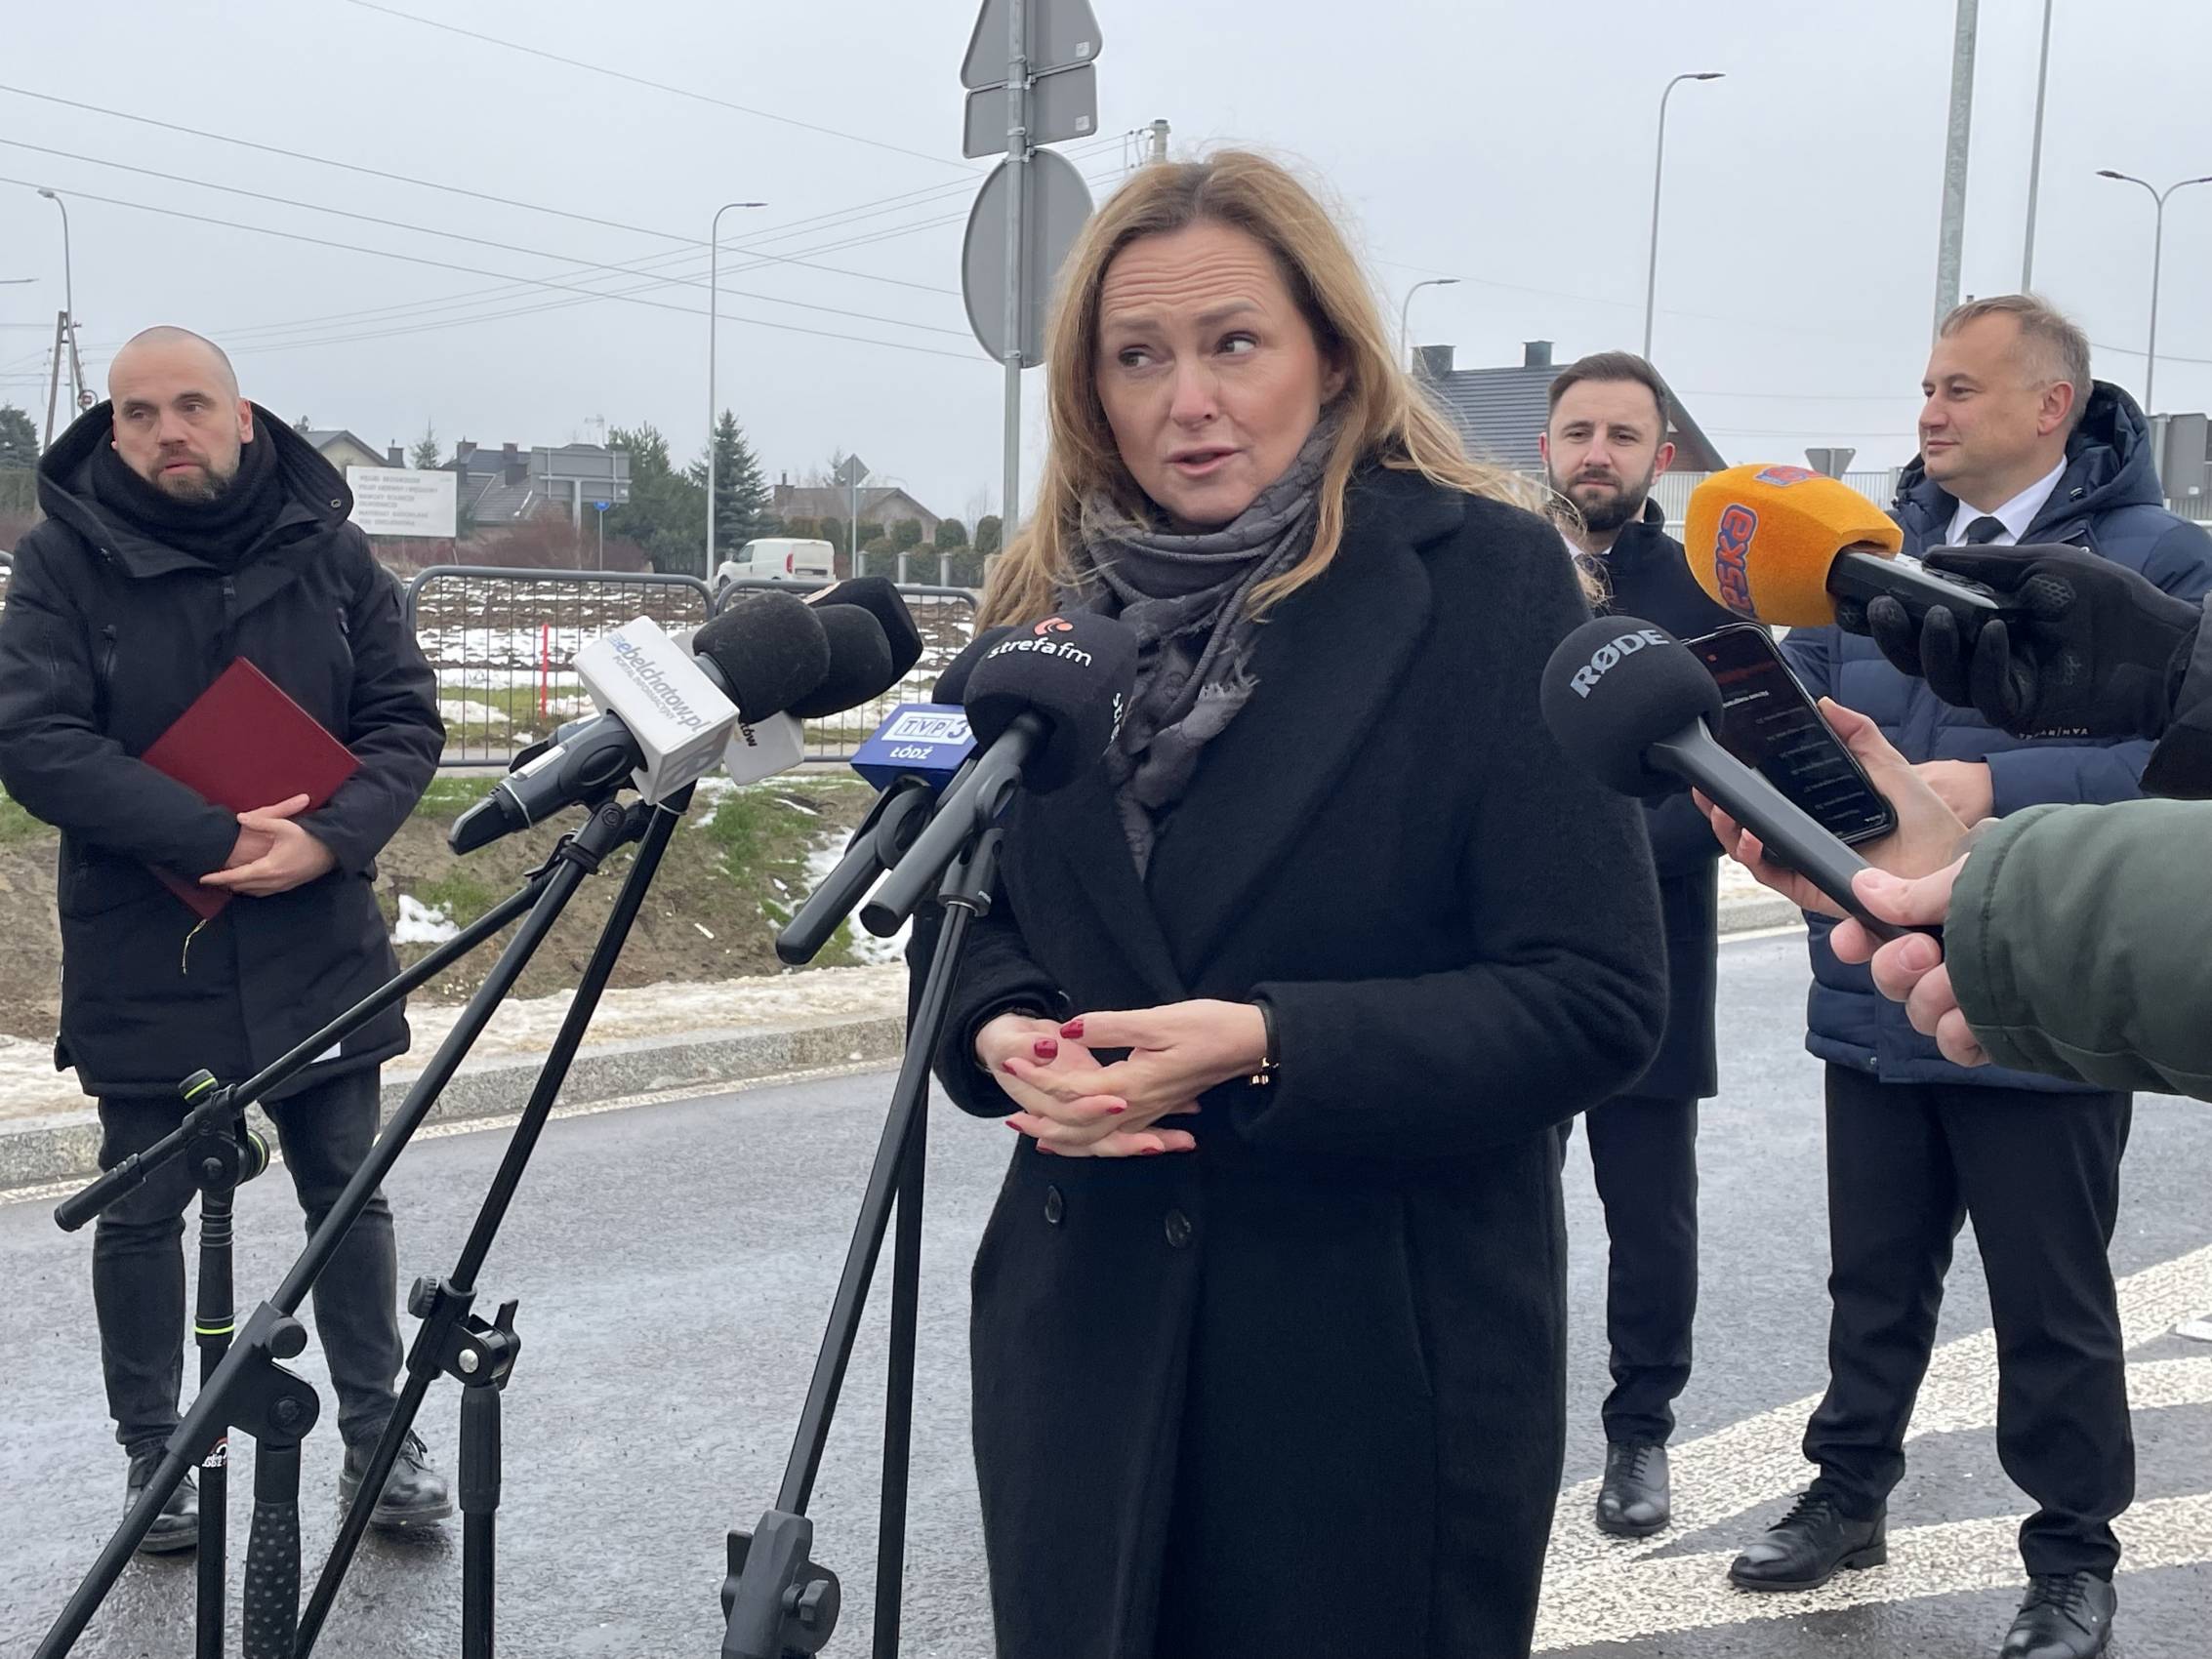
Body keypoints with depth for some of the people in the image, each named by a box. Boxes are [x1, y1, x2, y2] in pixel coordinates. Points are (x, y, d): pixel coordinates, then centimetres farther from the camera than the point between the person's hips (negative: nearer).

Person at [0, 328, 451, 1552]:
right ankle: (155, 1458, 27)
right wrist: (222, 837, -23)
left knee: (348, 1193, 11)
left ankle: (377, 1436, 26)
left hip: (317, 944, 2)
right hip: (142, 953, -2)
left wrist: (326, 840, -17)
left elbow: (407, 719, 1)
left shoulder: (327, 548, 1)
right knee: (142, 1210, 9)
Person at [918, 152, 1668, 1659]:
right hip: (1088, 1335, 5)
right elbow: (981, 915, 12)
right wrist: (1005, 1031, -11)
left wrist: (1270, 1051, -24)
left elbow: (1598, 1001, -14)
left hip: (1388, 1357, -4)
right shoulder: (1051, 598, 5)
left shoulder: (1486, 576, -10)